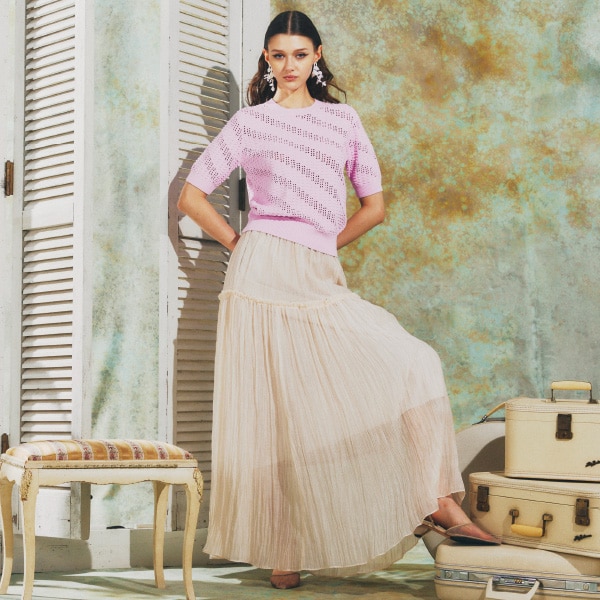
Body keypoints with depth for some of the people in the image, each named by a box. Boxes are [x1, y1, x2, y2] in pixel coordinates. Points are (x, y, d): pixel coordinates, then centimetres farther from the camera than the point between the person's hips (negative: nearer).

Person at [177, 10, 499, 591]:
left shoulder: (343, 119, 15)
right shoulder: (250, 122, 7)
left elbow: (374, 205, 16)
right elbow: (191, 196, 8)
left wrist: (322, 248, 11)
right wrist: (238, 243, 4)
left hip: (320, 280, 4)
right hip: (263, 275, -3)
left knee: (412, 365, -8)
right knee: (276, 410, -4)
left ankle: (435, 502, -2)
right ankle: (281, 555, 5)